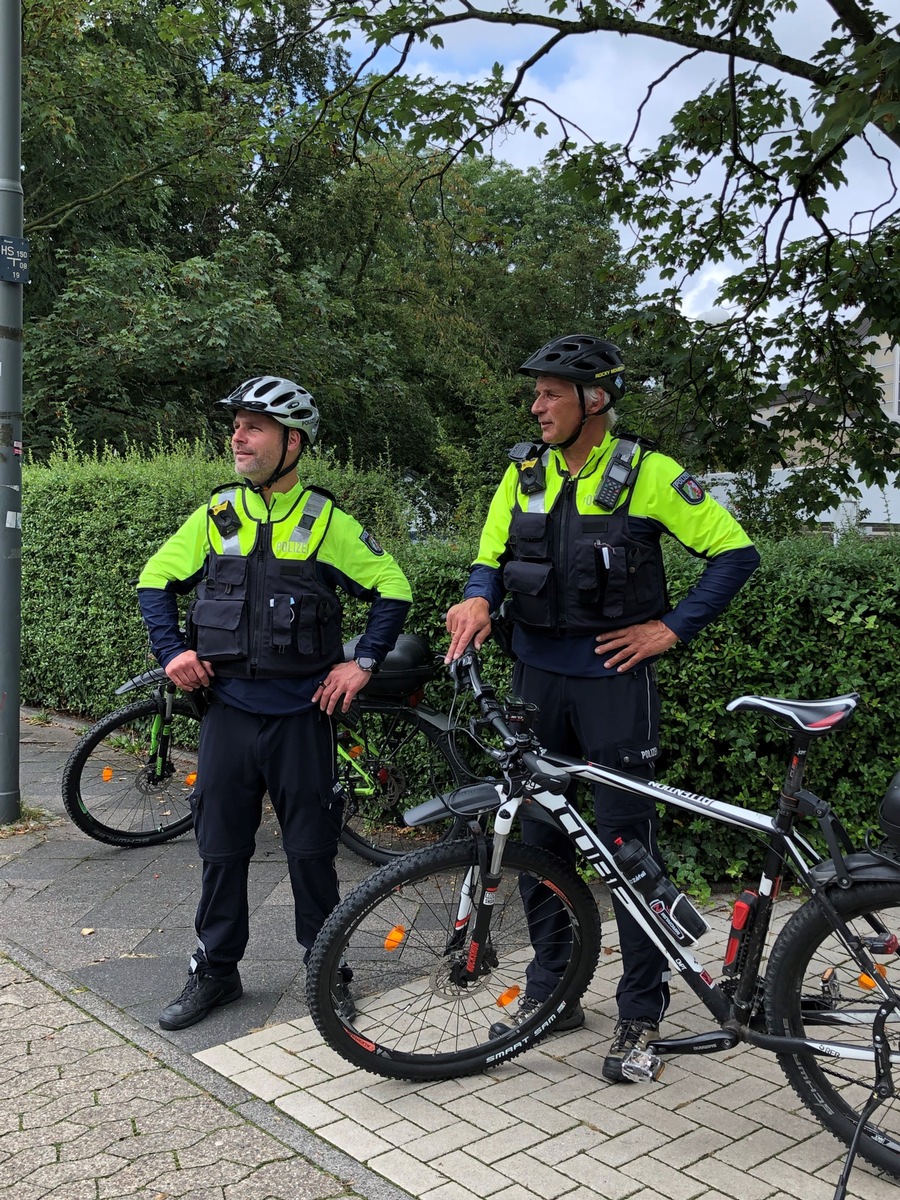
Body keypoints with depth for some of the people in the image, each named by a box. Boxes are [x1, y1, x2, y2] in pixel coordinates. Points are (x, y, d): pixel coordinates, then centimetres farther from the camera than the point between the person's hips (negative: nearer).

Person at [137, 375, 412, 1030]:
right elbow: (155, 583, 14)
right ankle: (216, 970, 27)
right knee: (222, 847, 10)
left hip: (302, 712, -2)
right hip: (228, 710, 3)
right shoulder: (215, 515, 5)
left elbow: (394, 590, 1)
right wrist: (173, 651, 1)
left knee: (311, 848, 6)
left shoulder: (328, 521, -3)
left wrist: (362, 662, -6)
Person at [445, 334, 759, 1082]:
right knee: (539, 837, 11)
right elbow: (492, 556, 10)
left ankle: (642, 1010, 15)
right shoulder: (524, 474, 7)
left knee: (627, 841, 0)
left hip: (613, 676, -5)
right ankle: (550, 991, 27)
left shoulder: (648, 474, -8)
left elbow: (735, 551, -5)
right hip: (537, 674, 5)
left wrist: (672, 628, -10)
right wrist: (478, 599, -12)